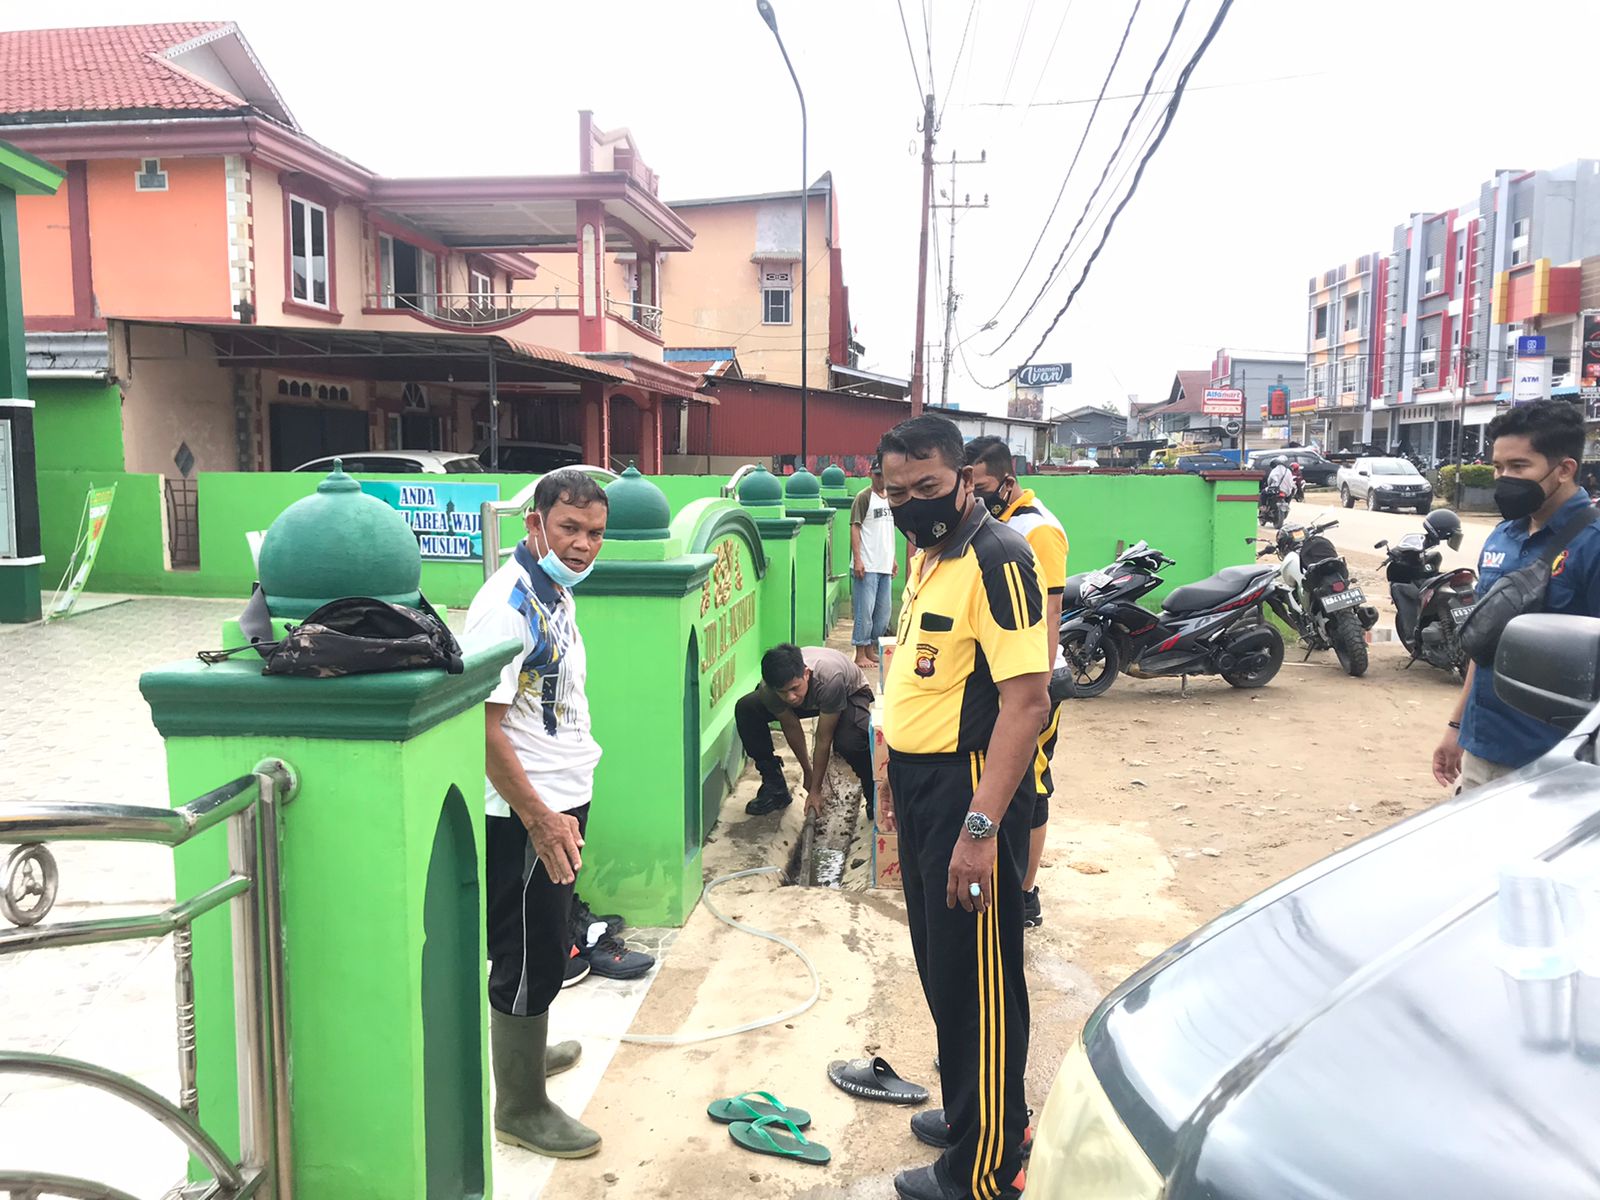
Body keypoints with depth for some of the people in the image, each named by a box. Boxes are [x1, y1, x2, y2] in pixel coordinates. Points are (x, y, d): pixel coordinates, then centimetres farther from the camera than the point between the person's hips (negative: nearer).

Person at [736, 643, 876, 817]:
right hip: (809, 698, 4)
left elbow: (823, 740, -33)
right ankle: (775, 788, -4)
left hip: (850, 693, -4)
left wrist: (815, 791, -24)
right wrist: (807, 771, -4)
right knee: (745, 708, -16)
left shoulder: (830, 680, -44)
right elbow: (791, 728, -14)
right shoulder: (768, 689, -33)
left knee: (849, 741, -37)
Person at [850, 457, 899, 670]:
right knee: (864, 610, -5)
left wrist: (893, 559, 20)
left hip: (884, 566, 8)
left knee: (884, 610, 11)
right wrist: (857, 559, -17)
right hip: (867, 566, -8)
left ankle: (871, 650, 22)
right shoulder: (864, 497, -6)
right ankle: (860, 654, 2)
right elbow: (855, 528, -11)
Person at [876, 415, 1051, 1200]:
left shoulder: (996, 559, -19)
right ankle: (970, 1111, 42)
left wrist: (981, 827, -30)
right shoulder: (925, 554, 11)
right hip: (920, 781, 10)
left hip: (970, 784, -10)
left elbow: (1027, 700, -26)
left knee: (976, 980, 3)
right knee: (940, 965, 22)